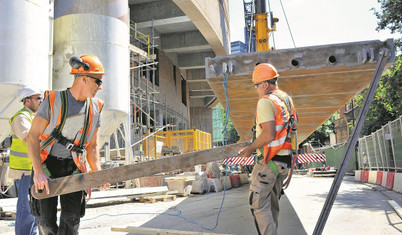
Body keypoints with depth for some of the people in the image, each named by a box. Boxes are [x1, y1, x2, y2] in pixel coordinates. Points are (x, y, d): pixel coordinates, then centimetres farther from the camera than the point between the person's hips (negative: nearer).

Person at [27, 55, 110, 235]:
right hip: (47, 165, -2)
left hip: (74, 168, 2)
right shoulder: (53, 100, -7)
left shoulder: (95, 108, 4)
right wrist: (38, 171, -20)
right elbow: (33, 136, -9)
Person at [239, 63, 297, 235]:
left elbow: (269, 135, -25)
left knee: (259, 204, -3)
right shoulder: (287, 99, 13)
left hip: (269, 161, -9)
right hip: (285, 159, 9)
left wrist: (250, 148, -11)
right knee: (272, 203, 20)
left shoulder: (266, 102, -15)